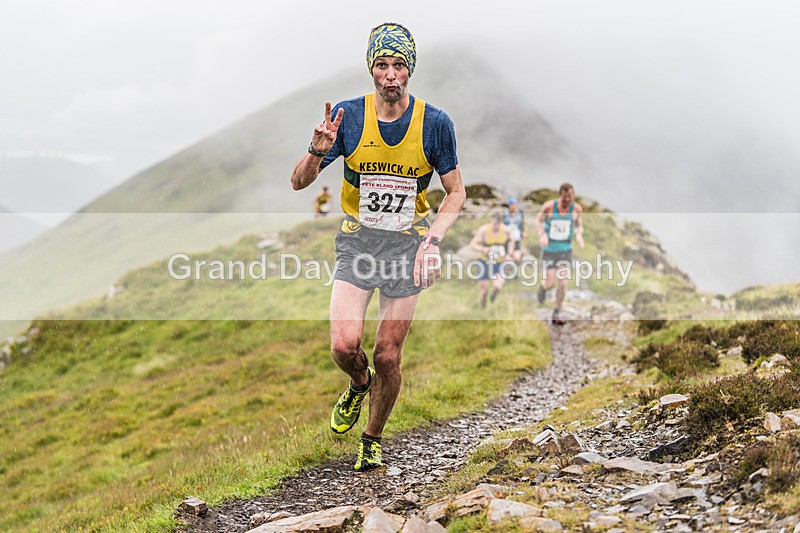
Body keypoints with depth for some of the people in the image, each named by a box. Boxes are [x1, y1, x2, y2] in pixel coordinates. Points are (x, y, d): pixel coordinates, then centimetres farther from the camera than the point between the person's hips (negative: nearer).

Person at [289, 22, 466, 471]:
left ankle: (373, 439, 25)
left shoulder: (435, 123, -7)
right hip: (358, 240, 0)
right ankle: (359, 383, 21)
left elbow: (456, 192, 2)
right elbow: (299, 183, -4)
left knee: (389, 356, 1)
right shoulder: (348, 116, -7)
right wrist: (318, 152, -26)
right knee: (344, 345, -16)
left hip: (408, 243, 0)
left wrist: (433, 238, -15)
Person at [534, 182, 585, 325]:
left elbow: (579, 225, 9)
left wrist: (579, 235, -12)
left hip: (566, 250, 1)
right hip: (549, 250, -1)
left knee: (563, 283, -6)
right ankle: (543, 288, 35)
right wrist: (542, 235, -14)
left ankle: (557, 313, 12)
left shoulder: (577, 209, -8)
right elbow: (539, 220, 3)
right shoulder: (548, 206, -14)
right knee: (550, 282, -5)